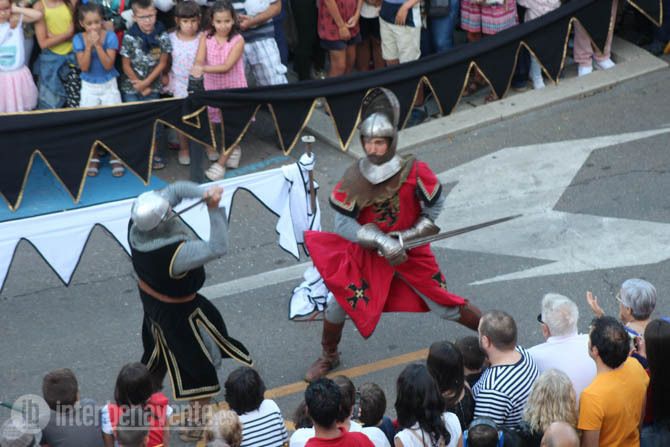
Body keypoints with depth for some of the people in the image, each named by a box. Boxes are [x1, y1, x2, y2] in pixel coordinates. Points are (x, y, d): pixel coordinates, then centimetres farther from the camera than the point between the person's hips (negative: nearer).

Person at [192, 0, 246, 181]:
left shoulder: (238, 40, -17)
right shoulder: (206, 37, -7)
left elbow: (227, 66, -26)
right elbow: (199, 60, -19)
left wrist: (204, 68, -39)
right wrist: (198, 69, -44)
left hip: (234, 89, -3)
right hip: (213, 89, 3)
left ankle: (221, 164, 5)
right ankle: (234, 149, 39)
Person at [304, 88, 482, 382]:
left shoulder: (413, 171, -20)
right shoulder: (354, 178, -17)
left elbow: (435, 207, -7)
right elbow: (344, 224, -17)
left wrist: (410, 235, -16)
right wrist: (382, 241, -27)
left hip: (410, 251, -1)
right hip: (366, 252, 1)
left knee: (447, 307, 4)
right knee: (339, 302, -1)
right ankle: (329, 357, 26)